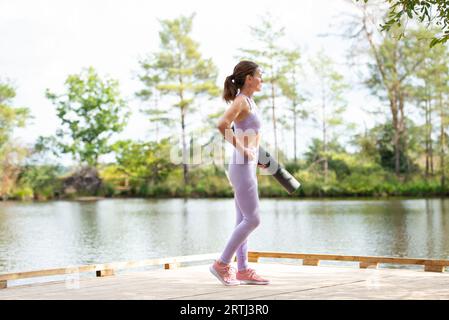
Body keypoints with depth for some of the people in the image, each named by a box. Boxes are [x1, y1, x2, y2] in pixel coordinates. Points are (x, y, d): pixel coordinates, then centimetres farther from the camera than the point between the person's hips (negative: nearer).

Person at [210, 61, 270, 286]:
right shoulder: (241, 101, -12)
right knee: (252, 219, -7)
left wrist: (257, 156, 17)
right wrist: (243, 150, -21)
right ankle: (222, 264, -1)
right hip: (242, 168, -9)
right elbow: (222, 125, -28)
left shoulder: (248, 102, 16)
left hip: (247, 168, 9)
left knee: (244, 221, 9)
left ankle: (242, 270, 13)